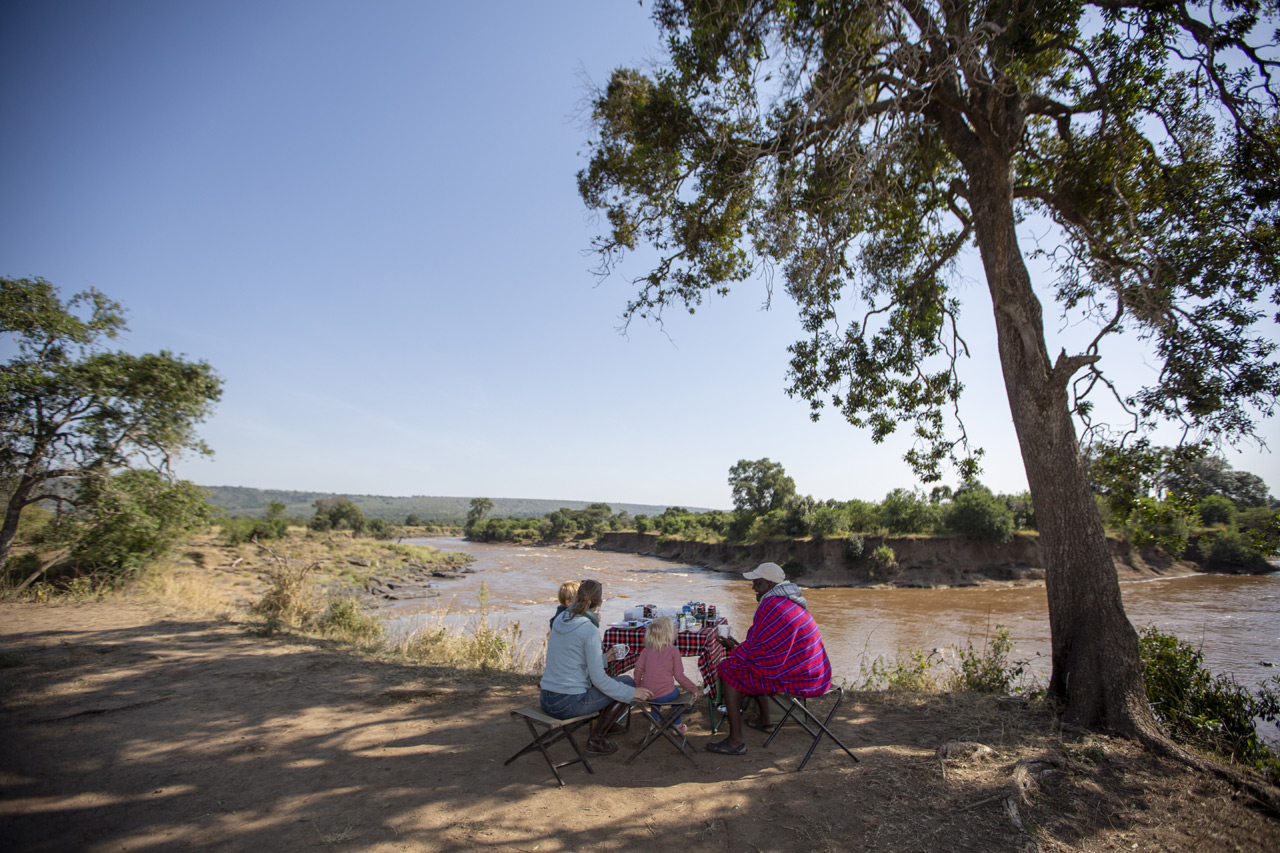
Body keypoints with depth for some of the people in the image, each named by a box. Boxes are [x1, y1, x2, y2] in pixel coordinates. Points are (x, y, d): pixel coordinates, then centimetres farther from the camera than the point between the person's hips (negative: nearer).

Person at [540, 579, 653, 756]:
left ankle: (598, 725, 38)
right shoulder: (589, 630, -18)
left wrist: (603, 658, 24)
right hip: (569, 704, -8)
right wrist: (632, 693, -5)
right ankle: (596, 741, 12)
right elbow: (598, 678, -17)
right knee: (627, 682, 7)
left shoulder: (560, 620, 4)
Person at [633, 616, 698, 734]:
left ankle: (654, 723, 44)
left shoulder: (648, 649, 7)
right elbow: (679, 675, -4)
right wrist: (694, 688, 7)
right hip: (665, 695, -4)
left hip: (647, 694, 4)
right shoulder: (673, 650, -5)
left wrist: (637, 685, 17)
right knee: (676, 693, 29)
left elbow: (638, 668, 2)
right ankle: (678, 725, 36)